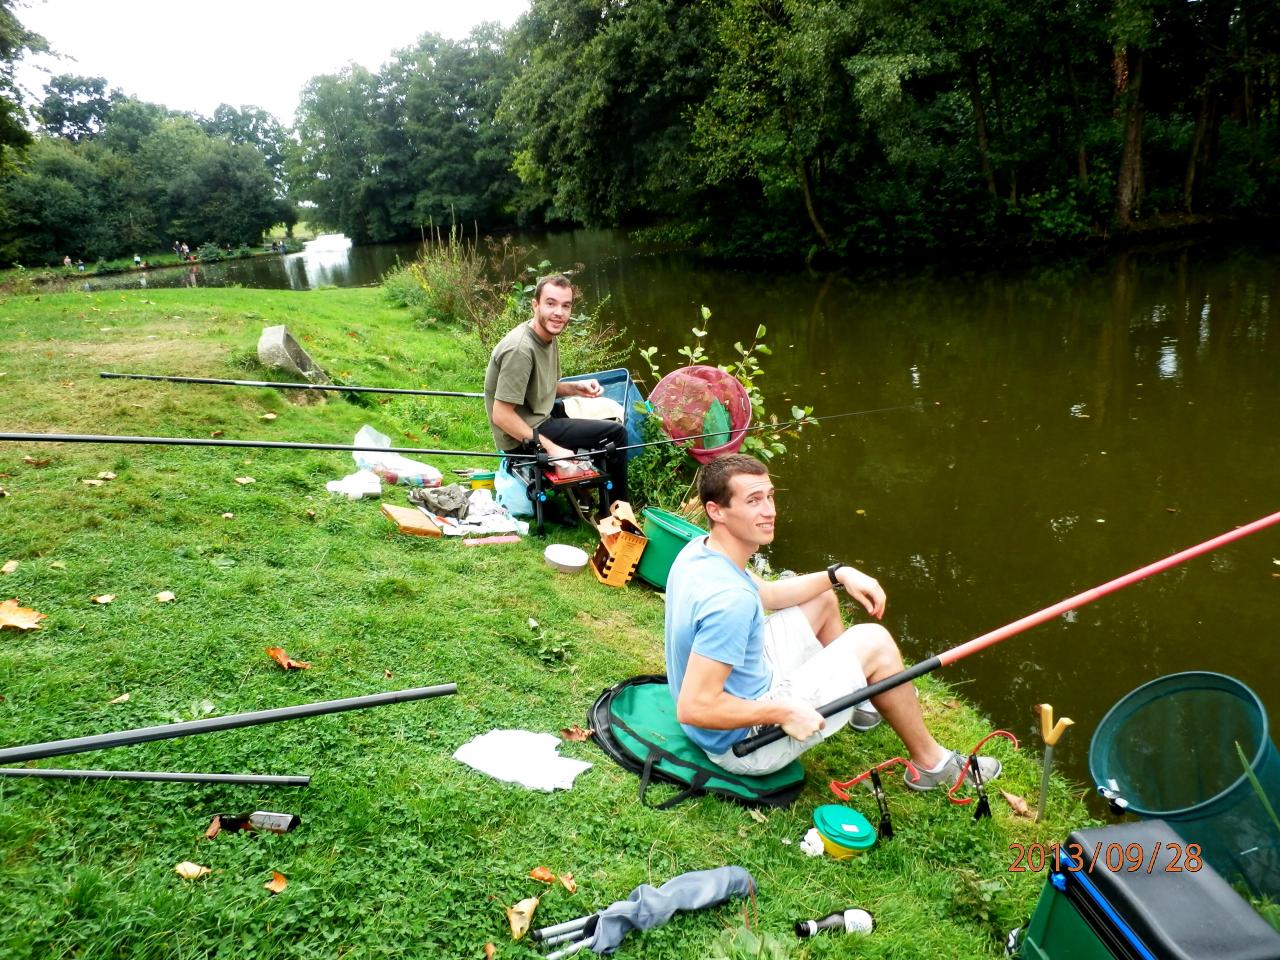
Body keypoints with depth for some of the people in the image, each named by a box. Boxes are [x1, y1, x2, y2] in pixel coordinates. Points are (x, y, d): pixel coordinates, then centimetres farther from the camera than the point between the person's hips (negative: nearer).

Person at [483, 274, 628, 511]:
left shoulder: (549, 337, 2)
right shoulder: (521, 349, -26)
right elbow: (501, 416, -27)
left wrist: (575, 388, -2)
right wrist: (550, 448, -25)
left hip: (539, 416, 10)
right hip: (523, 437, -10)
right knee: (615, 433, -8)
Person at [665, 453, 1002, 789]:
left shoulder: (697, 549, -6)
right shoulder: (729, 599, -34)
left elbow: (764, 595, 12)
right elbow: (693, 708, -35)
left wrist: (838, 575, 3)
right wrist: (784, 712, -25)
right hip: (745, 743, -9)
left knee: (823, 600, 17)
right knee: (874, 642, -6)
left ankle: (862, 699, 37)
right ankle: (931, 763, 14)